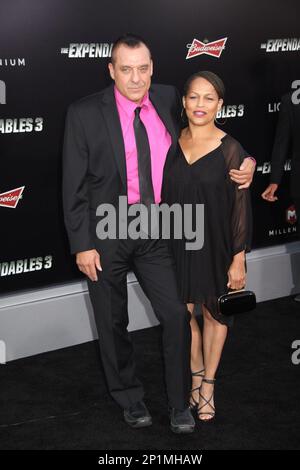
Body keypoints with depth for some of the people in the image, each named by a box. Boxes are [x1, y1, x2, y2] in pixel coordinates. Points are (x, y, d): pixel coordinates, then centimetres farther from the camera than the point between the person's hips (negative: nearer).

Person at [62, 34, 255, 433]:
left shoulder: (169, 101, 0)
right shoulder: (85, 114, -9)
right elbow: (75, 186, -7)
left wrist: (244, 162, -5)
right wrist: (82, 244, -11)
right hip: (106, 233, -2)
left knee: (177, 315, 0)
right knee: (113, 323, 11)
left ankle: (180, 404, 20)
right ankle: (129, 398, 34)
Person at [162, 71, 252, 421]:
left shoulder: (229, 150, -12)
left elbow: (241, 207, -11)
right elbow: (162, 196, 6)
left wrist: (239, 259, -12)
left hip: (215, 245, -3)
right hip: (177, 243, 3)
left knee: (214, 312, 13)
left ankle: (208, 385, 29)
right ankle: (196, 377, 34)